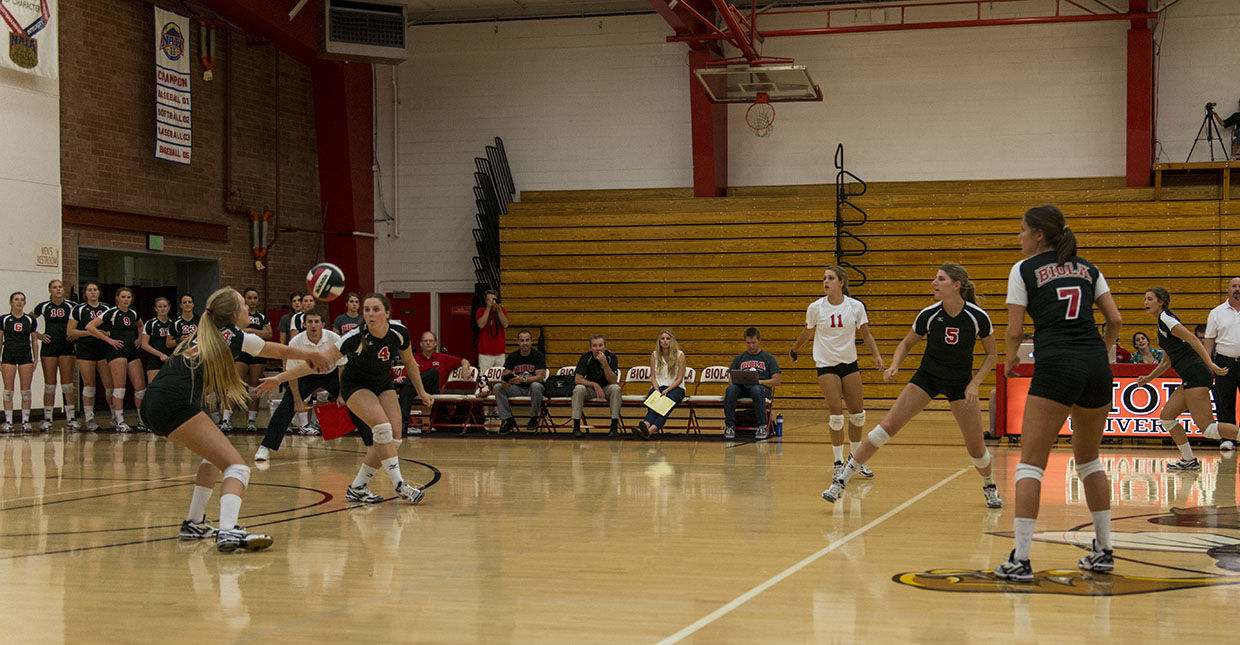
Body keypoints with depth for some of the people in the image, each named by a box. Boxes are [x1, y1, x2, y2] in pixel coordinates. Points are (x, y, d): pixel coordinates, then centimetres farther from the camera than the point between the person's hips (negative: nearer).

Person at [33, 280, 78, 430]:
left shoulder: (71, 306, 4)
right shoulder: (43, 306, 3)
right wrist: (39, 335, 0)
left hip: (66, 347, 0)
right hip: (49, 347, 0)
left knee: (67, 384, 0)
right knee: (49, 384, 1)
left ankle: (70, 418, 4)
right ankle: (47, 419, 5)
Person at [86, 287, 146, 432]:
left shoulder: (133, 314, 12)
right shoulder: (111, 313, -5)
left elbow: (140, 326, 36)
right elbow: (89, 326, -11)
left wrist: (139, 339, 17)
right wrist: (108, 339, -10)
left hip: (132, 352, 6)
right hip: (116, 351, -6)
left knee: (140, 386, 0)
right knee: (119, 386, -10)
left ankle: (143, 420, 10)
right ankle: (119, 421, -6)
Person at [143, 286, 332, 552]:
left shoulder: (203, 333, 24)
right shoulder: (236, 338, 6)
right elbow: (281, 351, 23)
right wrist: (312, 356, 40)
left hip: (152, 404, 9)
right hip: (176, 403, -9)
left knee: (216, 456, 28)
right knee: (237, 467, -11)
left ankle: (194, 524, 27)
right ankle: (228, 532, -35)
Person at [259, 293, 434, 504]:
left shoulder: (399, 333, -19)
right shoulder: (356, 337, -31)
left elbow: (409, 362, 2)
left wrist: (421, 391, 9)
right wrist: (279, 378, -35)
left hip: (383, 384, 5)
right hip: (355, 385, -5)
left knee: (393, 436, -13)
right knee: (382, 426, -28)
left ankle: (357, 487, -2)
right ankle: (399, 485, -25)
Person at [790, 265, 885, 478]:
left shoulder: (856, 306, -6)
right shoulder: (815, 308, -7)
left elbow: (866, 334, 4)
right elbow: (808, 331, 12)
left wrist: (877, 355, -9)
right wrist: (794, 348, 23)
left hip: (850, 364, 2)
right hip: (826, 365, -2)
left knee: (858, 413, 4)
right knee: (836, 415, -11)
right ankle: (839, 464, 0)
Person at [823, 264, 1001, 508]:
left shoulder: (978, 317, -20)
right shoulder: (929, 314, -16)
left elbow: (992, 353, -5)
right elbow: (907, 343, 1)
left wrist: (974, 384, -14)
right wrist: (894, 367, -17)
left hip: (961, 383, -1)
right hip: (927, 377, 1)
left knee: (976, 448, -2)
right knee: (889, 425, -13)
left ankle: (990, 487, 32)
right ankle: (842, 481, -9)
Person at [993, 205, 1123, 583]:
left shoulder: (1024, 270, 6)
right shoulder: (1087, 268, 18)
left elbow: (1014, 331, 2)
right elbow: (1115, 320, 12)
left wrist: (1011, 359, 22)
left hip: (1056, 367, -5)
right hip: (1096, 366, 5)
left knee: (1031, 463, -2)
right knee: (1088, 459, 21)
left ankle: (1020, 560, -9)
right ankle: (1103, 551, 23)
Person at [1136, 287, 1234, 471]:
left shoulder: (1166, 318, -6)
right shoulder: (1162, 322, 23)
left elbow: (1192, 339, -16)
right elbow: (1167, 359, 30)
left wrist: (1210, 364, -24)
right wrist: (1150, 377, 23)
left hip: (1195, 374, -10)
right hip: (1191, 378, 10)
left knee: (1207, 427, -15)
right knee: (1166, 417, 12)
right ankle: (1189, 460, 15)